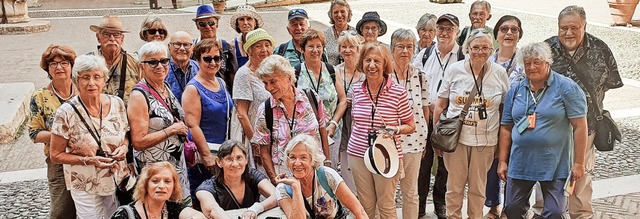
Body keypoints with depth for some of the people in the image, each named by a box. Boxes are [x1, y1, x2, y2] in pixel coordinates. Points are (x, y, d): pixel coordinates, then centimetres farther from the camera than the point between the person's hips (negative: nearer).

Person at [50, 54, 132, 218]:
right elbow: (56, 156, -9)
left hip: (119, 180, 4)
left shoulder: (116, 104, -4)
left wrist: (124, 147, -11)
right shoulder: (66, 113, -15)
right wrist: (88, 160, -21)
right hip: (85, 187, -3)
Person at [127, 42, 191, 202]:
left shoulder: (166, 87, 8)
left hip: (178, 164, 8)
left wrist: (182, 131, 7)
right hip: (153, 169, -8)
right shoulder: (139, 95, -16)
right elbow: (138, 142, -21)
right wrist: (172, 130, -18)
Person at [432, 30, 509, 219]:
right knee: (454, 186, 8)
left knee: (478, 187, 12)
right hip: (455, 137, 0)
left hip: (485, 140, 0)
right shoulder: (454, 70, -1)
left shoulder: (499, 73, 0)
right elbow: (440, 106, 5)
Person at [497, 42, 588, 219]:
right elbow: (506, 128, 9)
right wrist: (502, 161, 7)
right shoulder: (516, 90, 7)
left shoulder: (566, 88, -6)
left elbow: (580, 127, -8)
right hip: (520, 163, 4)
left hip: (554, 165, -4)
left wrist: (578, 163, -10)